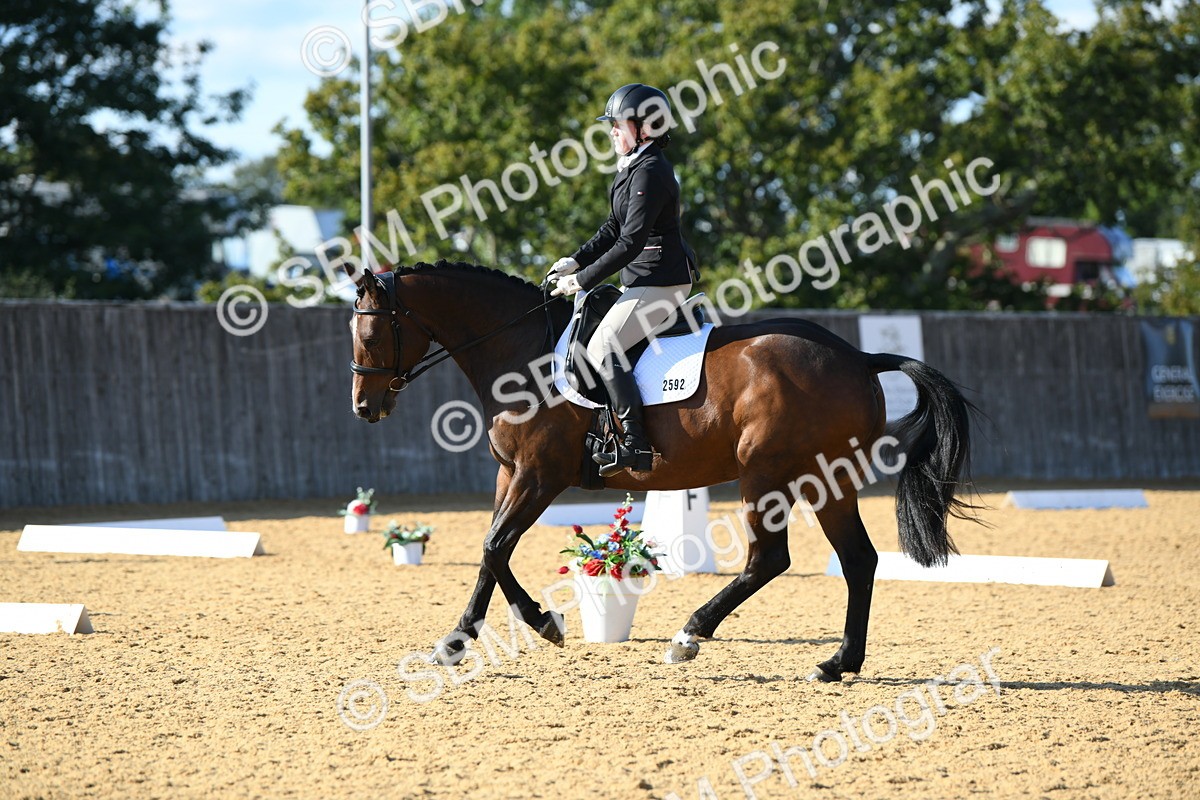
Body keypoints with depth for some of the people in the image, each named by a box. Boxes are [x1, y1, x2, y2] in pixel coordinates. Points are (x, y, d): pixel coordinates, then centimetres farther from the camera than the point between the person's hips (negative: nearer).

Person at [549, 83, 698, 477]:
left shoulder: (650, 173, -18)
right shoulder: (635, 168, 15)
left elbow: (630, 243, -22)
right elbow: (614, 229, 19)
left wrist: (584, 280, -19)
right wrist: (576, 261, 6)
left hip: (661, 282, -11)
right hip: (644, 280, 11)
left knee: (603, 347, -21)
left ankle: (636, 444, -24)